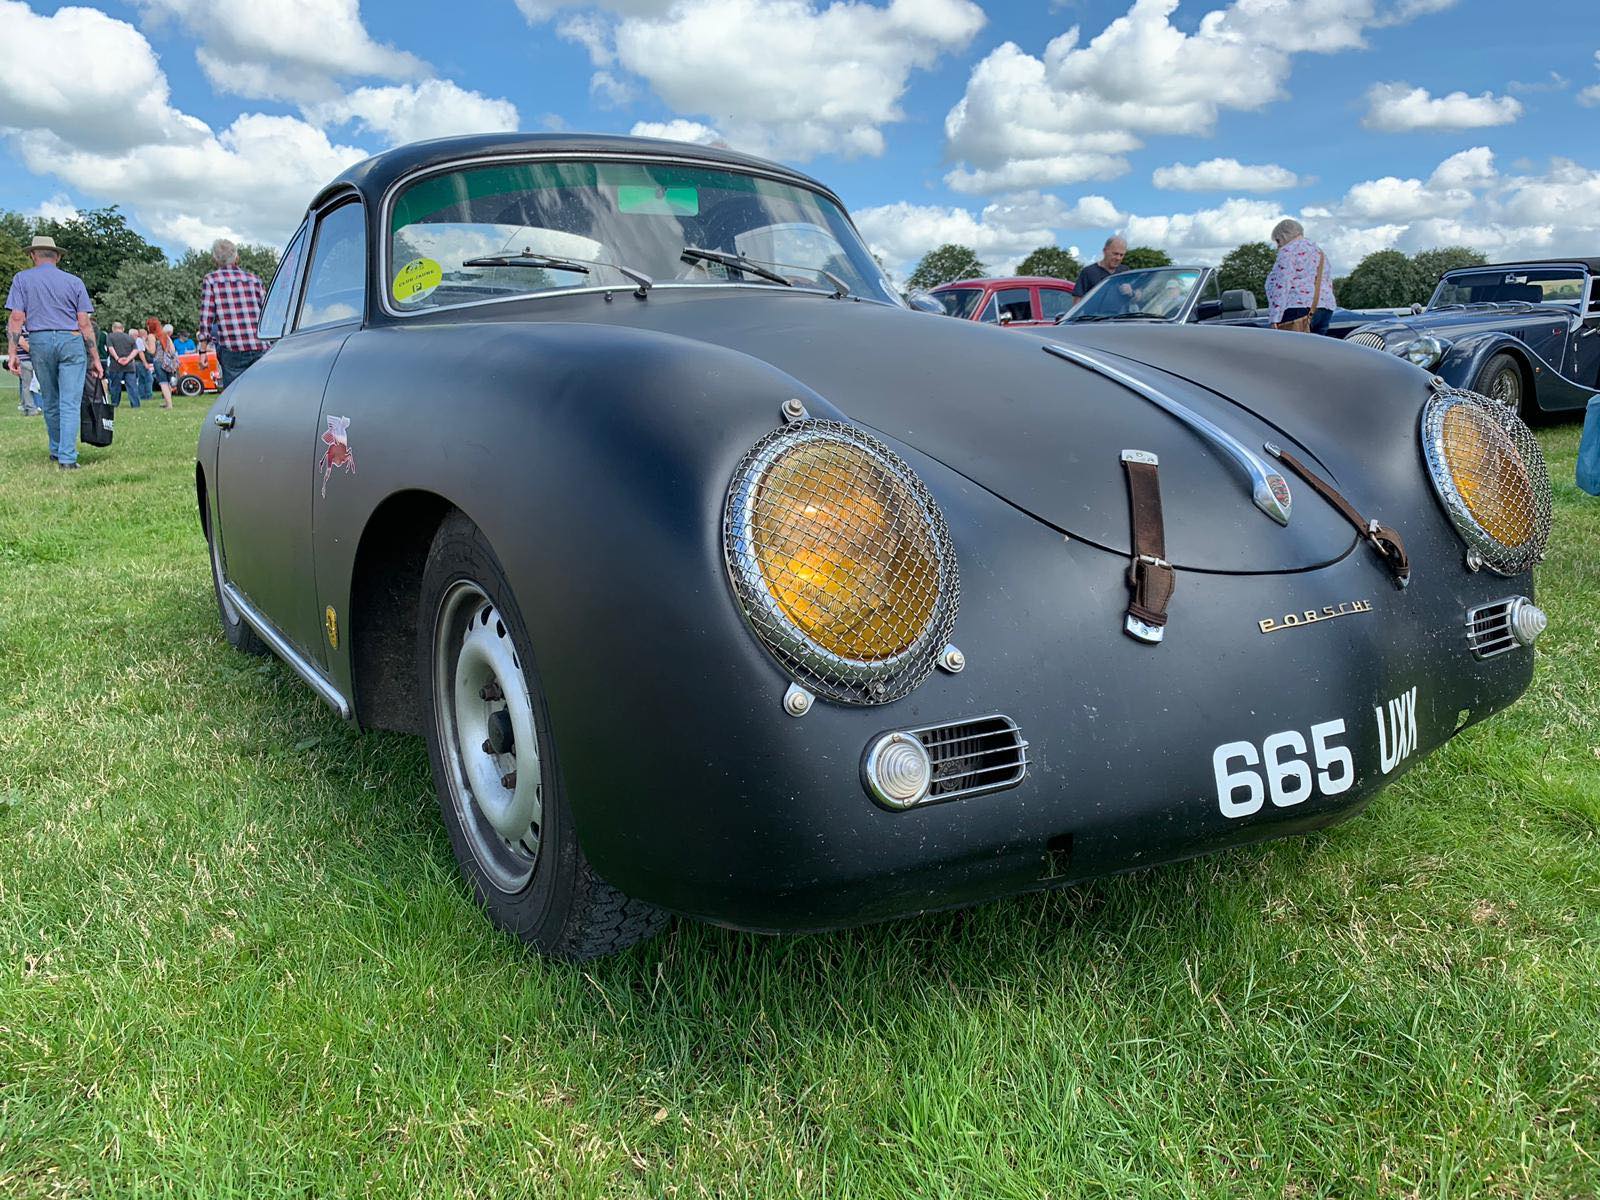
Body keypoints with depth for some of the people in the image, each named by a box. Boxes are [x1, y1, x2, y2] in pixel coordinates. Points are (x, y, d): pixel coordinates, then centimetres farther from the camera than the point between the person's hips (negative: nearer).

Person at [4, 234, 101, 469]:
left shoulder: (22, 279, 6)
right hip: (72, 342, -1)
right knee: (70, 404, -4)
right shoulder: (74, 281, 7)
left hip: (40, 342, 1)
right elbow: (84, 322, 2)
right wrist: (94, 358, 5)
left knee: (49, 402, 16)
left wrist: (12, 353, -1)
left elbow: (16, 318, -2)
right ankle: (67, 458, -11)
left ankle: (56, 451, 29)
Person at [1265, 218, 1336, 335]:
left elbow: (1281, 286, -13)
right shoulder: (1319, 251, 26)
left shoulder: (1288, 250, -2)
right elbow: (1329, 284, 25)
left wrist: (1275, 319, -17)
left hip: (1298, 309, -9)